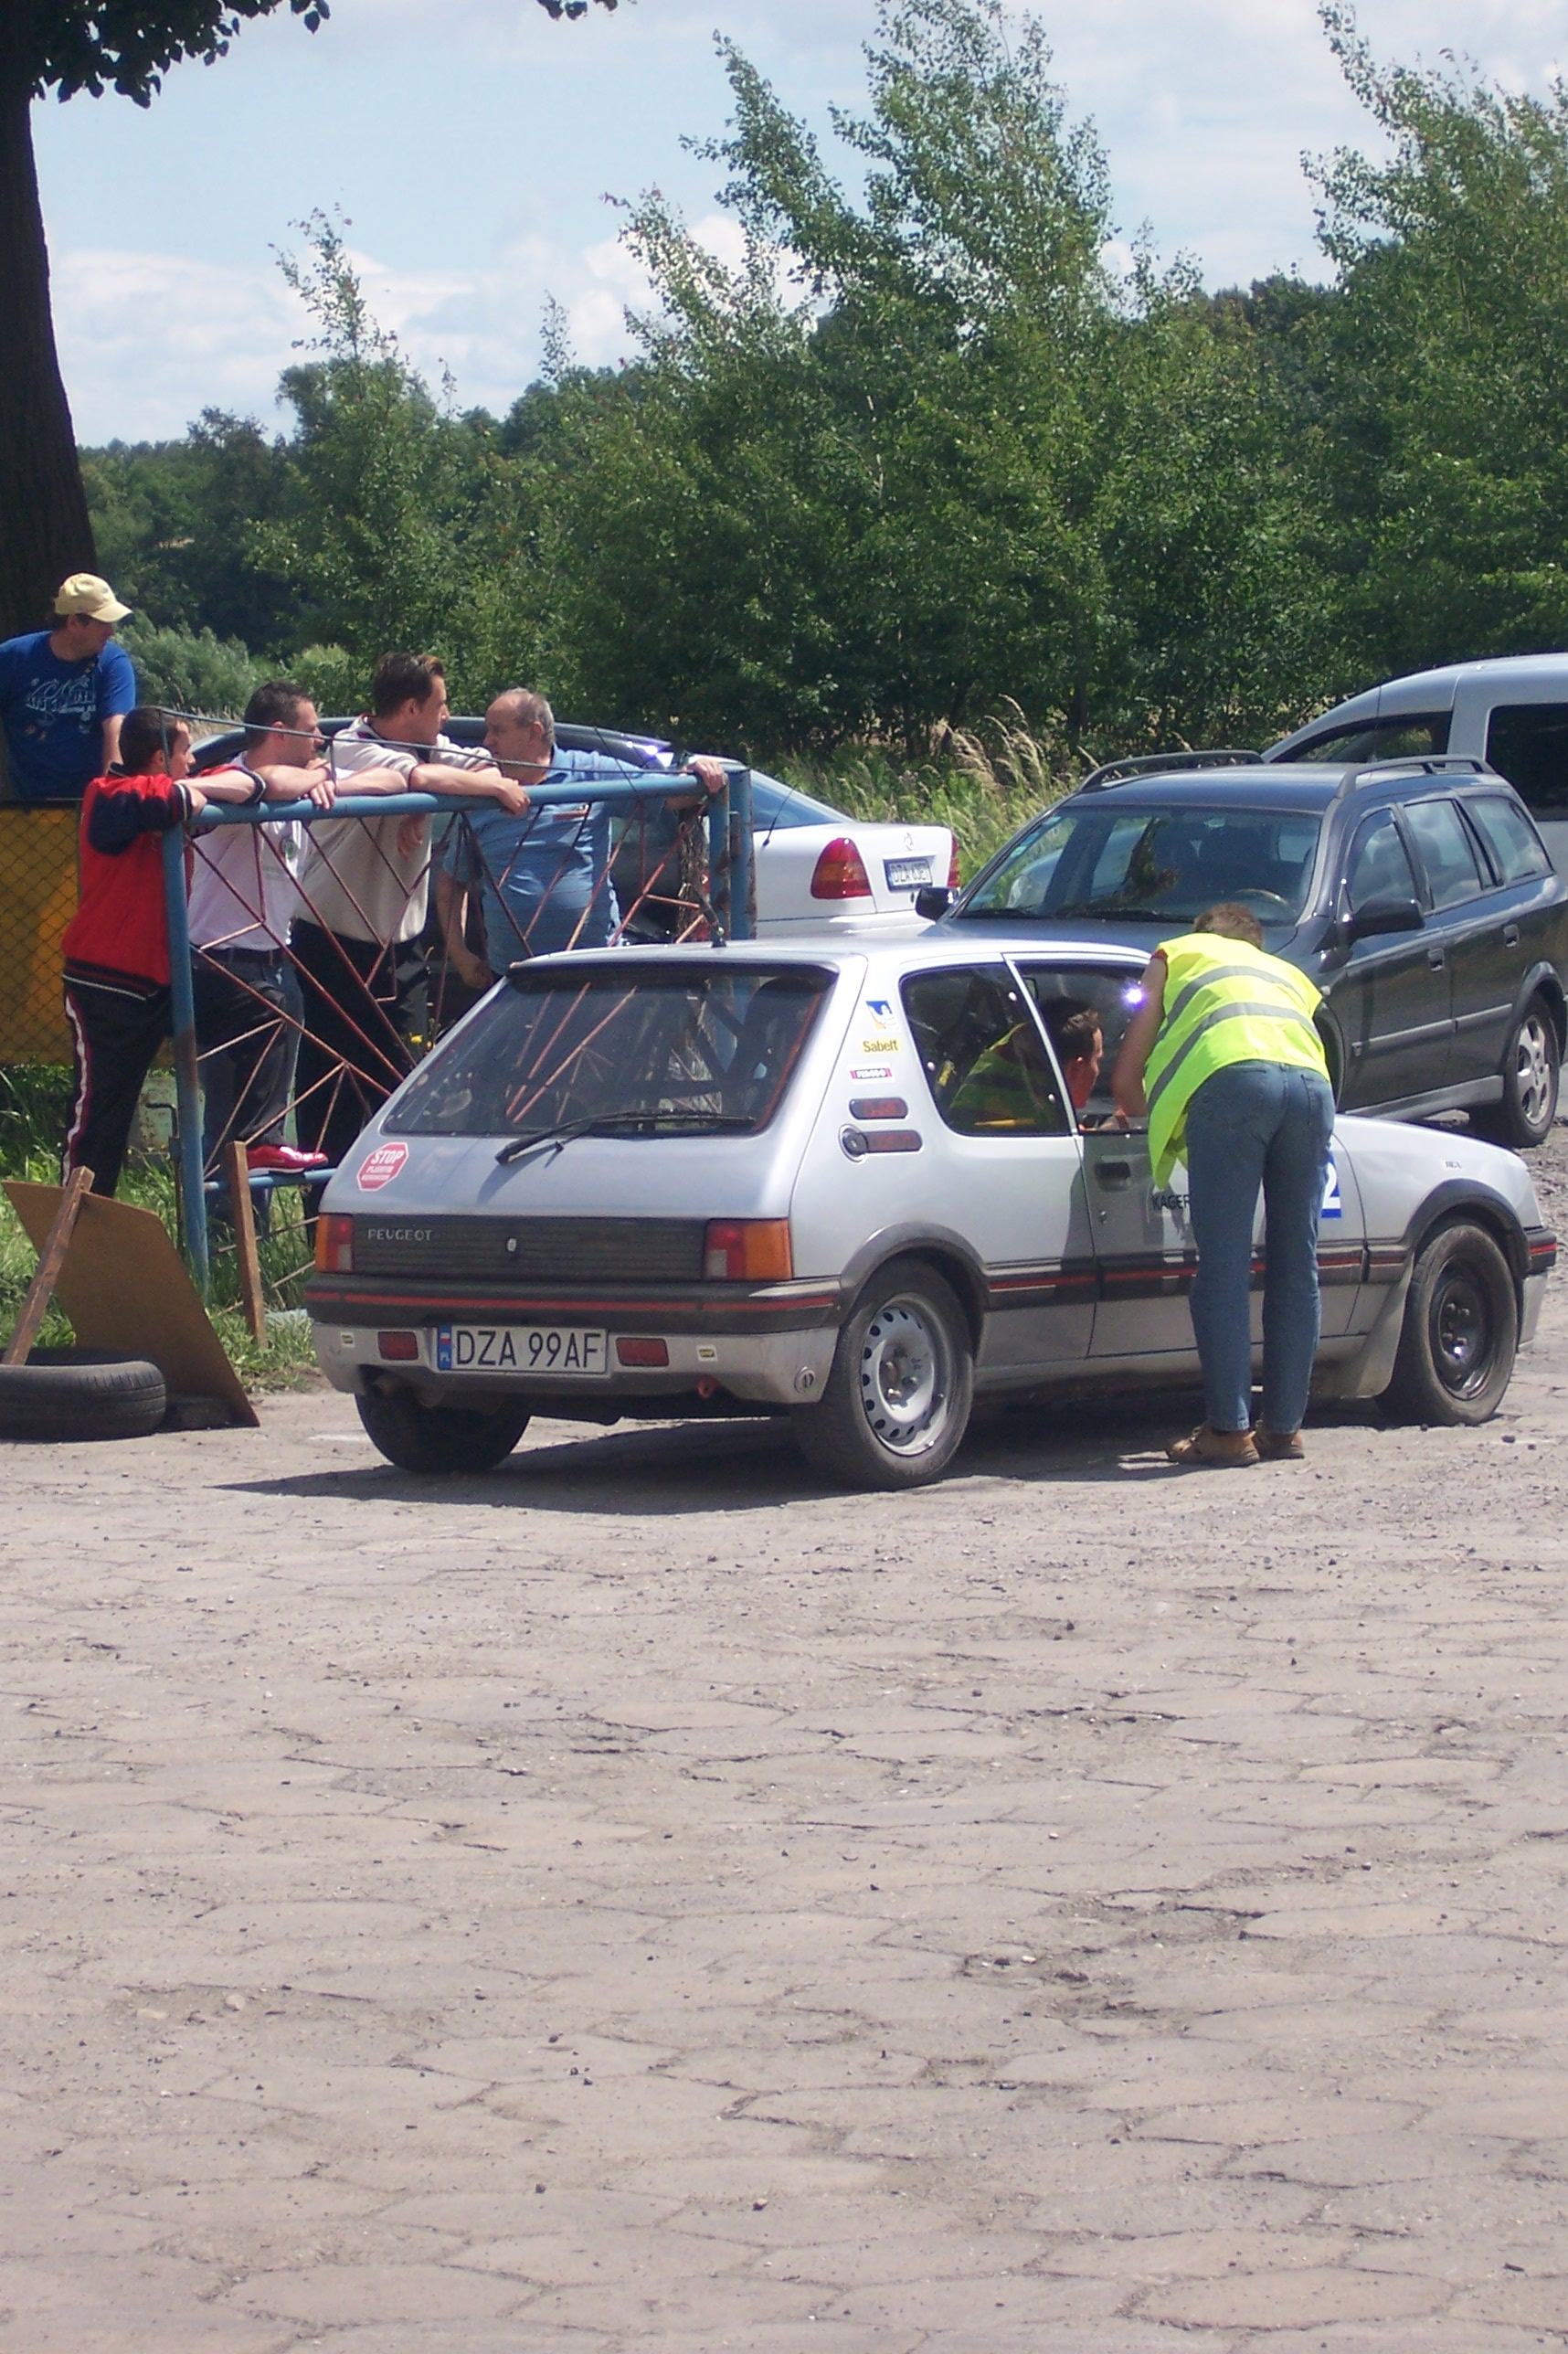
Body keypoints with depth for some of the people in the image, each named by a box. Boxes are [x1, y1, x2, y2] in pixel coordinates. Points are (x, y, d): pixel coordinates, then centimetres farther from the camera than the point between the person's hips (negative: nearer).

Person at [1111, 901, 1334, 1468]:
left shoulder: (1176, 955, 32)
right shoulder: (1289, 975, 42)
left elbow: (1125, 1081, 27)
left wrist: (1156, 1122, 48)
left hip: (1231, 1078, -4)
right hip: (1311, 1082, 4)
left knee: (1224, 1267, -3)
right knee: (1295, 1267, 11)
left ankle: (1228, 1428, -6)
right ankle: (1284, 1426, 13)